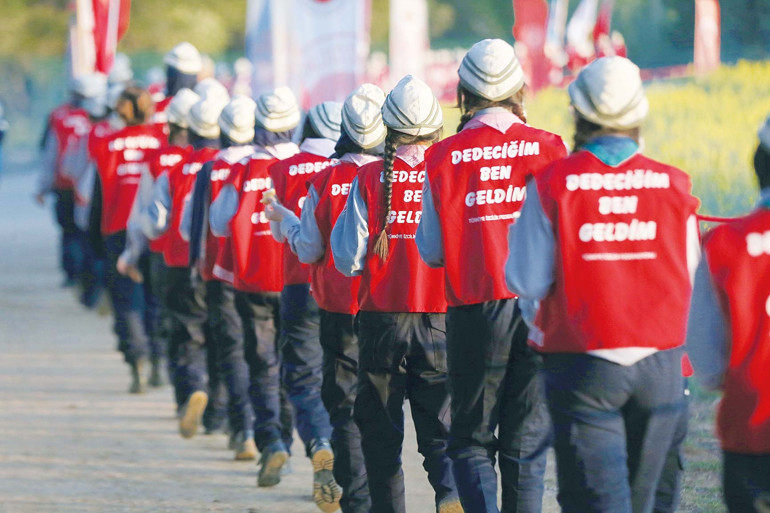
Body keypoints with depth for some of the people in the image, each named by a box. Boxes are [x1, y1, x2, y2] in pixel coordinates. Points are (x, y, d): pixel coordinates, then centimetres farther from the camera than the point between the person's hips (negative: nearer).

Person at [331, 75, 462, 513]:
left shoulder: (370, 178, -4)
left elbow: (348, 260, -4)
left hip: (382, 317, 0)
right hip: (441, 320, 0)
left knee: (381, 431, 11)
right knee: (440, 427, 5)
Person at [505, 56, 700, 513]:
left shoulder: (552, 185, -9)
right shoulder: (673, 185, -2)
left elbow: (528, 283, -8)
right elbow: (687, 276, 5)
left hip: (584, 367, -3)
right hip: (660, 365, 3)